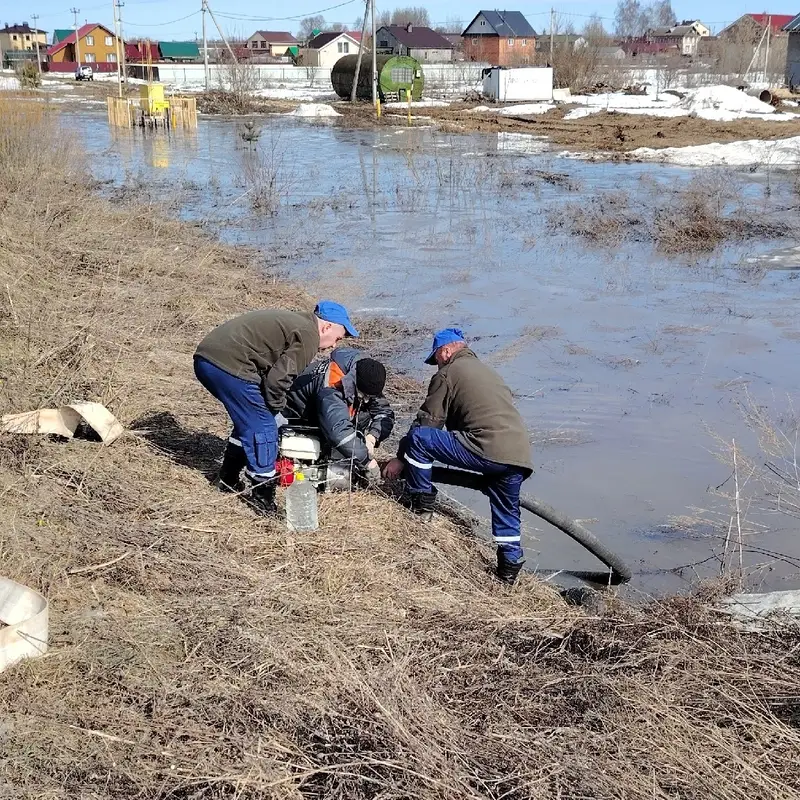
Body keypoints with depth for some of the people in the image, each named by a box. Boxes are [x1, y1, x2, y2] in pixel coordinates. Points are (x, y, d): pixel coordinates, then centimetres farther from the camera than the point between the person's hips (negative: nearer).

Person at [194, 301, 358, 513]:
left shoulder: (290, 320, 24)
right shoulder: (308, 336, -5)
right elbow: (278, 378, -12)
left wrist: (271, 408, 22)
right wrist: (276, 407, 6)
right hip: (229, 365, -10)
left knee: (247, 421, 26)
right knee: (263, 429, 0)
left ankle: (228, 479, 36)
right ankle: (263, 497, 8)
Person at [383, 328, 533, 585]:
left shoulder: (447, 373, 8)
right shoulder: (487, 371, 32)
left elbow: (426, 422, 7)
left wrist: (401, 458, 17)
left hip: (487, 450, -8)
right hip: (520, 455, 8)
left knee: (418, 437, -1)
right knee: (507, 513, 24)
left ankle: (420, 503, 8)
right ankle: (509, 569, 27)